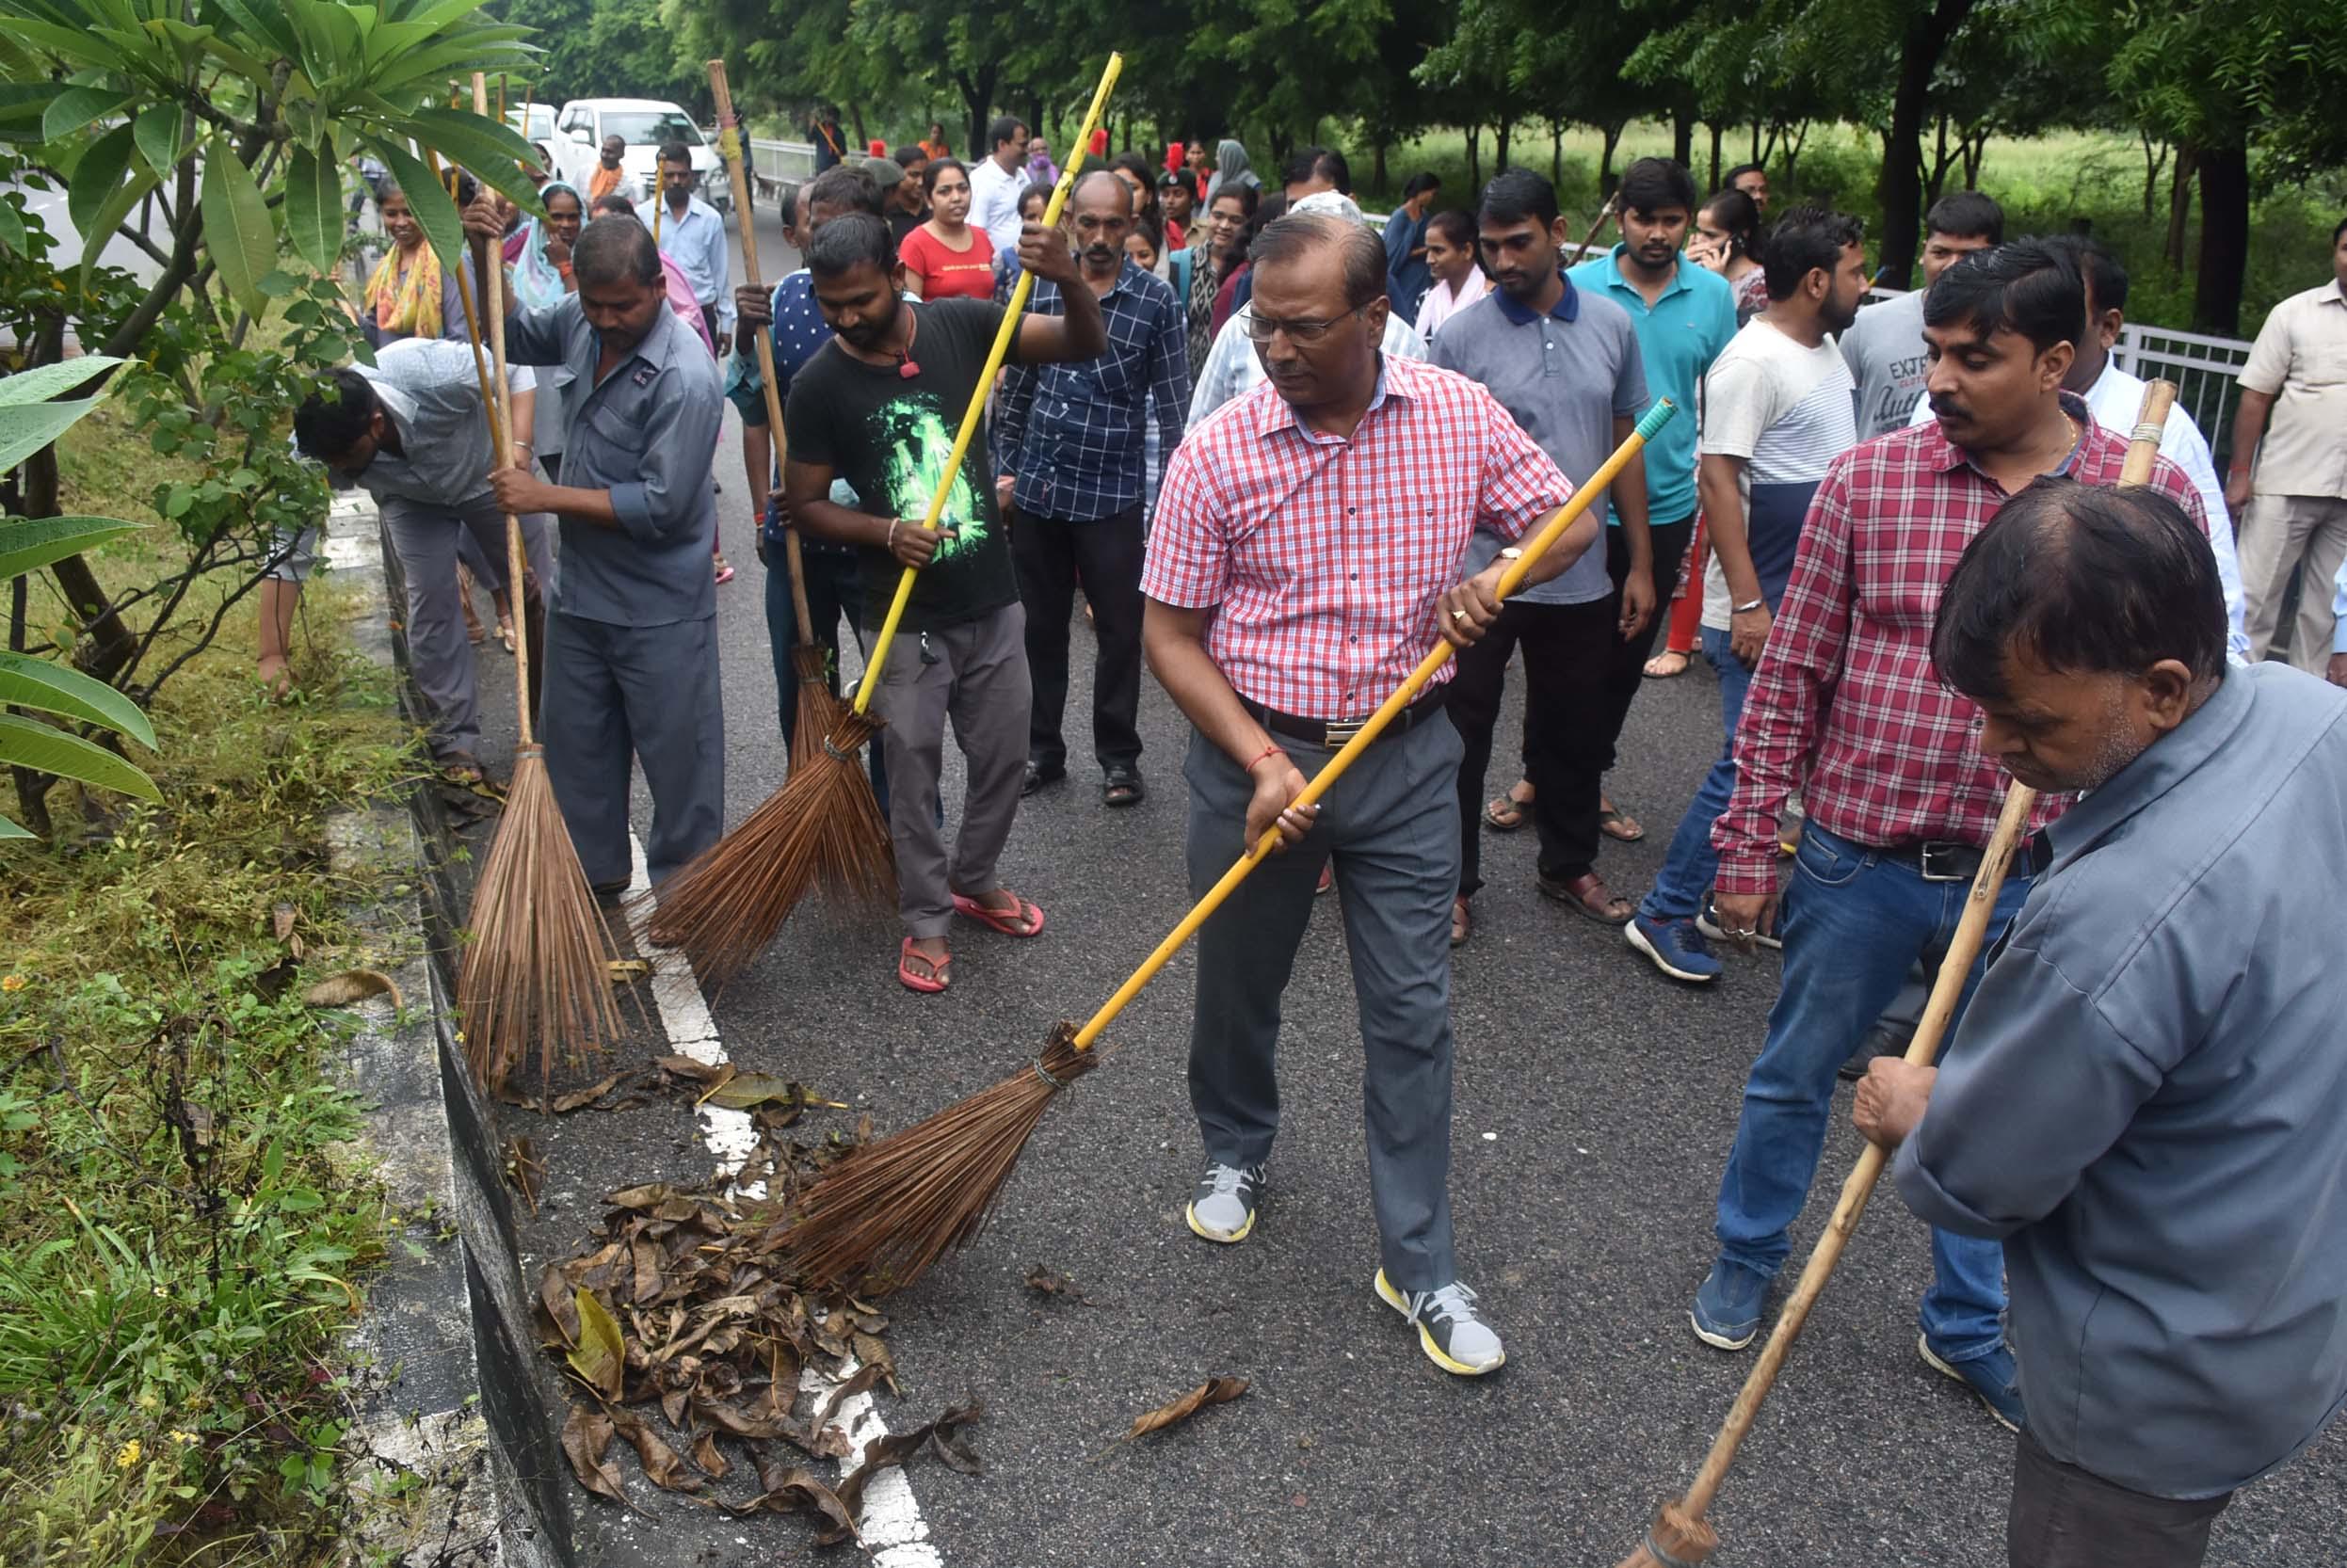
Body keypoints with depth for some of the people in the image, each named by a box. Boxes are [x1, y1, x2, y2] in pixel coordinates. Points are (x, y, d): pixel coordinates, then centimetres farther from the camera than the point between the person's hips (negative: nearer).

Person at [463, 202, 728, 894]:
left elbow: (660, 507, -26)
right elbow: (517, 338, 20)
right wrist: (487, 256, 4)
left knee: (677, 752, 7)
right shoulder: (581, 319, -2)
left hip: (659, 607, -8)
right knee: (575, 739, 19)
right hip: (581, 587, 8)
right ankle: (595, 868, 37)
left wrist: (546, 496, -22)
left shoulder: (685, 378, -25)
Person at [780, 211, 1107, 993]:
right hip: (908, 615, -2)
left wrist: (1066, 279, -26)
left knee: (1003, 755, 15)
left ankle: (973, 879, 38)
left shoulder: (961, 325, -6)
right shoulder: (819, 384, -10)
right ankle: (926, 919, 24)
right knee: (913, 769, 6)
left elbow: (1085, 344, -6)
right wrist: (884, 532, -19)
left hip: (993, 601, 3)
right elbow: (805, 502, -2)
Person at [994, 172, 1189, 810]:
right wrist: (1004, 468, 10)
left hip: (1112, 494, -3)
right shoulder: (1041, 286, 5)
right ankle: (1041, 751, 26)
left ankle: (1119, 757, 21)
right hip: (1035, 488, 3)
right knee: (1039, 626, 12)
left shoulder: (1156, 301, -4)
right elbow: (1016, 386, 11)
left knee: (1120, 631, 6)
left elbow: (1173, 403, -2)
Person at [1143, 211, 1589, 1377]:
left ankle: (1419, 1264, 19)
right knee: (1237, 988, 15)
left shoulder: (1458, 415, -4)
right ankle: (1235, 1155, 45)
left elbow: (1568, 517, 8)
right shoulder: (1218, 450, -10)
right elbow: (1170, 633, -7)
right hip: (1253, 753, 0)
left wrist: (1501, 574, -14)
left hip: (1405, 757, 1)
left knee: (1412, 1014, 4)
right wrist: (1262, 762, -18)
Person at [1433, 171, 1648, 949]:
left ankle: (1569, 864, 35)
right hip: (1478, 573, -3)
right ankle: (1453, 882, 20)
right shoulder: (1461, 336, -8)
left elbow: (1626, 444, 10)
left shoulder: (1612, 326, 3)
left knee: (1572, 730, 16)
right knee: (1463, 732, 5)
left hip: (1580, 577, 4)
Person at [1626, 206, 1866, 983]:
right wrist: (1747, 602, -24)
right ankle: (1665, 913, 4)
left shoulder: (1825, 350, 12)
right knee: (1749, 763, -7)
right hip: (1763, 608, -9)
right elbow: (1716, 479, -22)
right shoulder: (1754, 361, -17)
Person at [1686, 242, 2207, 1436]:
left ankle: (1966, 1326, 40)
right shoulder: (1870, 476, -7)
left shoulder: (2155, 499, -6)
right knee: (1793, 1074, 17)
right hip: (1858, 858, 0)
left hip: (2029, 882, 1)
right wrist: (1747, 844, -2)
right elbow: (1790, 675, -2)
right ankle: (1745, 1258, 42)